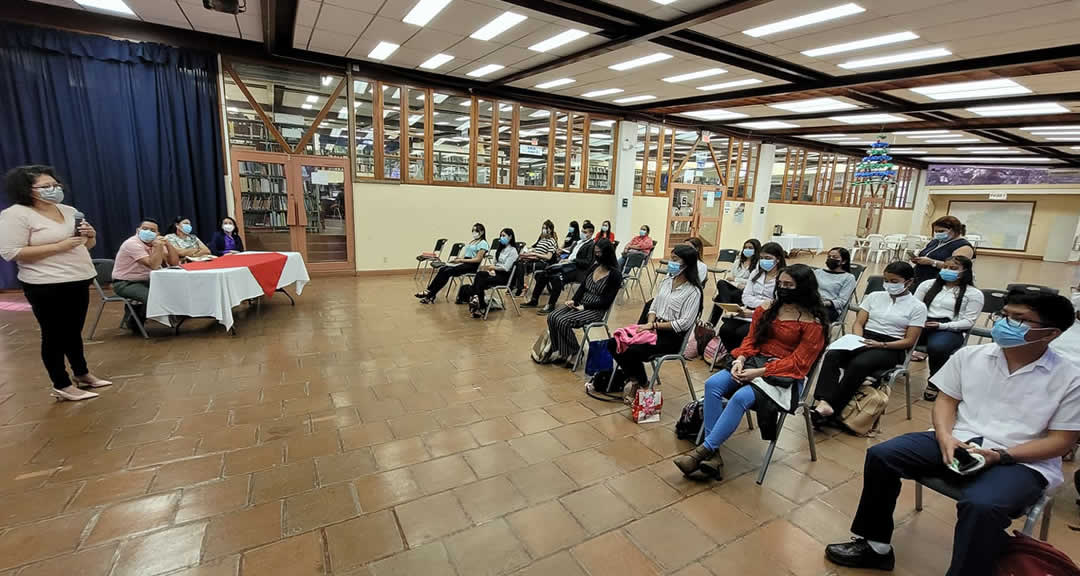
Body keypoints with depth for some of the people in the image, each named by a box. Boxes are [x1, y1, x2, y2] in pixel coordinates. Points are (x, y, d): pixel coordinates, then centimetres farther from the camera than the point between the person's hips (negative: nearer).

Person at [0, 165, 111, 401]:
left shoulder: (69, 211, 11)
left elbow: (87, 245, 19)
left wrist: (90, 235, -4)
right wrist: (59, 246, -20)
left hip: (79, 281, 7)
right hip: (47, 287, -6)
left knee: (74, 332, 18)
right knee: (55, 335, 3)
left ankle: (82, 375, 30)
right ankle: (62, 386, 13)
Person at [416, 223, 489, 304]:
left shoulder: (483, 243, -5)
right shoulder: (472, 241, 23)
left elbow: (478, 259, -14)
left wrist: (461, 260, -16)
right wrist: (457, 258, 0)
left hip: (472, 265, -8)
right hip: (464, 262, 8)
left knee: (447, 271, -24)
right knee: (442, 269, -15)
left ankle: (430, 295, -22)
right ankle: (429, 290, -20)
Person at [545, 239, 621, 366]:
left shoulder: (615, 275, -11)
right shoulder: (595, 266, 9)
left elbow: (606, 301, -13)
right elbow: (582, 286, 12)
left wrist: (584, 306, -17)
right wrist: (574, 300, -5)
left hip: (596, 310, -7)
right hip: (580, 304, 7)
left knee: (563, 321, -26)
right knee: (552, 317, -14)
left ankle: (573, 354, -6)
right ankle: (560, 351, -4)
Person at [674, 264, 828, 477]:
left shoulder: (813, 323, -4)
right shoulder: (767, 309, 13)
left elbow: (798, 362, -10)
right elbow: (751, 339, 12)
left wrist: (759, 372, -20)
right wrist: (740, 359, -10)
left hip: (785, 375, -5)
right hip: (754, 363, 6)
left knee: (742, 396, -35)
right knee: (713, 384, -24)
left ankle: (704, 450, -27)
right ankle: (713, 455, -26)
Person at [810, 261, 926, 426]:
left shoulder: (917, 307, 5)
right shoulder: (874, 296, 15)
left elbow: (909, 341, -1)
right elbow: (859, 323, 10)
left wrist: (881, 345, -16)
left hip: (891, 347, -3)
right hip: (865, 339, 3)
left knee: (859, 363, -37)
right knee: (832, 355, -31)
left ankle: (832, 407, -32)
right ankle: (824, 402, -43)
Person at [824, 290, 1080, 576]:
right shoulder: (969, 355, 4)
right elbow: (946, 400, 7)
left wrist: (1000, 456, -19)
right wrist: (946, 438, -12)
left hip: (1021, 462, -3)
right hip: (958, 443, 4)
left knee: (981, 505, -36)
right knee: (881, 455, -15)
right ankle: (875, 545, 0)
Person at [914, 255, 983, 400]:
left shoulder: (973, 294, 9)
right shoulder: (928, 284, 19)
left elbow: (968, 321, 1)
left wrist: (941, 325, -15)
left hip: (950, 330, -2)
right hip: (922, 325, 2)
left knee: (936, 347, -39)